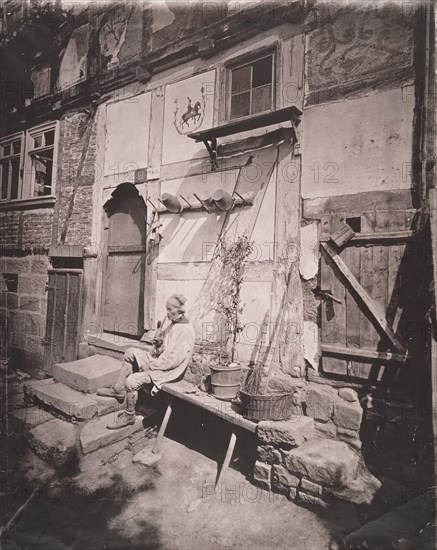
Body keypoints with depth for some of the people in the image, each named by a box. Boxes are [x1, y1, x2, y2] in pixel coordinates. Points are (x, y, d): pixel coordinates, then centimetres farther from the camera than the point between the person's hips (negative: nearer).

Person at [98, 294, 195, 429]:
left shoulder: (186, 330, -23)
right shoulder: (170, 321, 5)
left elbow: (175, 359, -25)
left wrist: (151, 365, -18)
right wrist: (158, 341, -10)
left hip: (170, 370, -10)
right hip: (161, 359, 10)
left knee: (132, 381, -18)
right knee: (131, 352, 7)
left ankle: (129, 416, 5)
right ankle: (118, 389, 11)